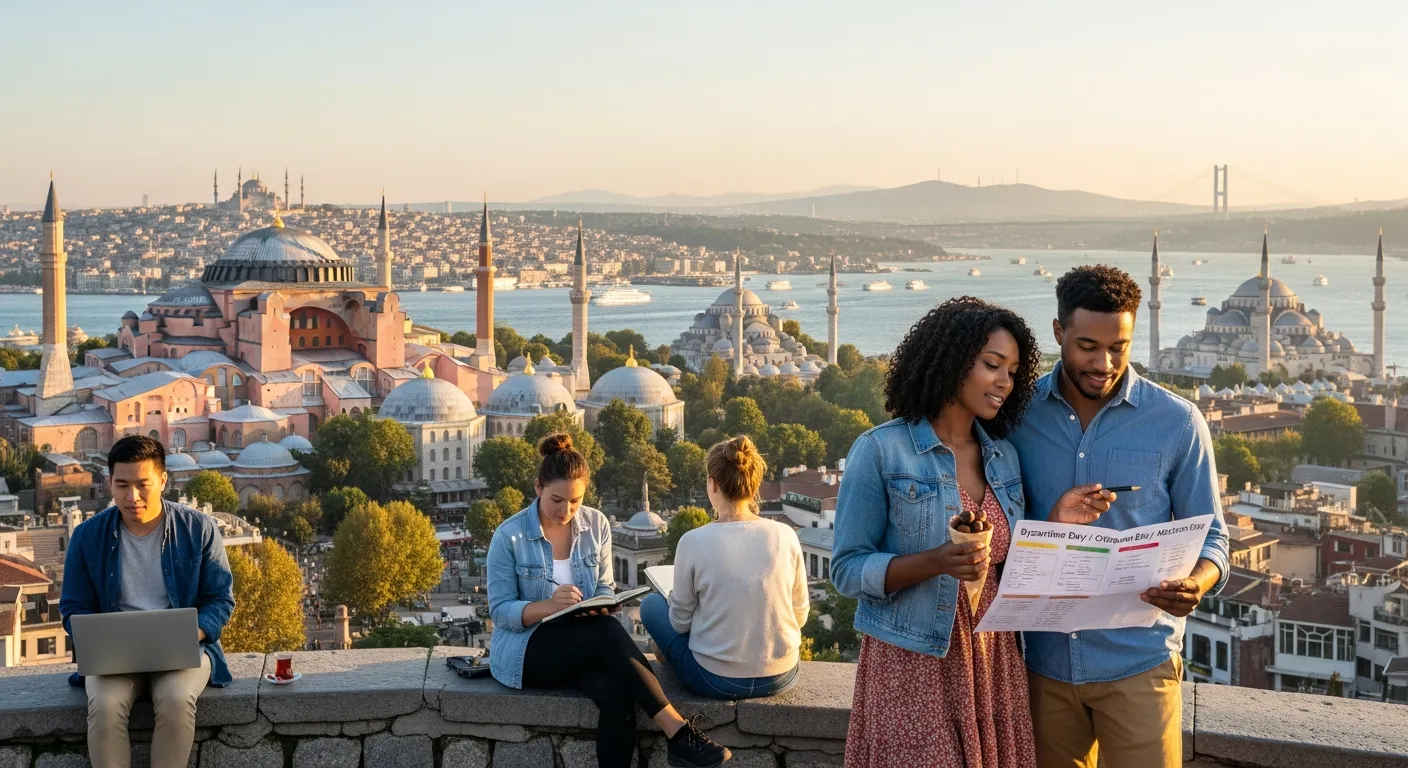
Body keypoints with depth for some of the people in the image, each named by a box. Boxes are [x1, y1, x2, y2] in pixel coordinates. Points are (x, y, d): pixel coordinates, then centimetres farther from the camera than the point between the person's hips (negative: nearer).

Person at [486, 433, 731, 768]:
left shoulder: (596, 524, 2)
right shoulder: (509, 536, -10)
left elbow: (605, 587, 9)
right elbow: (500, 611, -10)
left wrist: (601, 606, -16)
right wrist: (548, 606, -28)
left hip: (584, 646, 4)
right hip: (525, 648, -3)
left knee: (617, 696, -32)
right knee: (607, 631, -34)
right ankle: (677, 730, -32)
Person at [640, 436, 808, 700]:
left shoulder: (694, 542, -16)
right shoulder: (785, 536, -8)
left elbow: (680, 622, -5)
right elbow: (800, 615, 2)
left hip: (717, 682, -4)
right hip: (781, 678, 4)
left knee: (651, 605, 21)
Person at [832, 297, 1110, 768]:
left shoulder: (1004, 456, 8)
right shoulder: (881, 450, -9)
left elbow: (1009, 566, 13)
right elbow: (847, 570, -10)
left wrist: (1056, 521, -3)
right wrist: (935, 562, -24)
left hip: (995, 664, 5)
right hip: (914, 666, -5)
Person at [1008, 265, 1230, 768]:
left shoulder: (1177, 423, -5)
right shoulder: (1019, 414, -1)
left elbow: (1209, 536, 0)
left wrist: (1195, 585, -21)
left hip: (1137, 659, -2)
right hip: (1045, 659, 2)